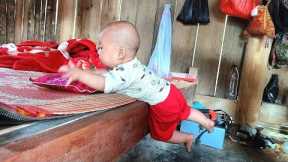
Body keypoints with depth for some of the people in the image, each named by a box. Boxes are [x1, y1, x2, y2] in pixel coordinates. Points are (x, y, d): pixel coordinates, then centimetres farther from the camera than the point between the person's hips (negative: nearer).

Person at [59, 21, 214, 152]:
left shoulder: (125, 73, -32)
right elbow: (106, 73, 4)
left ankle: (187, 138, 36)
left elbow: (104, 84, -41)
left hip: (163, 106, -7)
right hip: (169, 93, 8)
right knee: (185, 112, 32)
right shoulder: (127, 64, -3)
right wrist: (86, 71, -4)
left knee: (161, 134, 19)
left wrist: (80, 74, -39)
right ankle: (206, 121, 50)